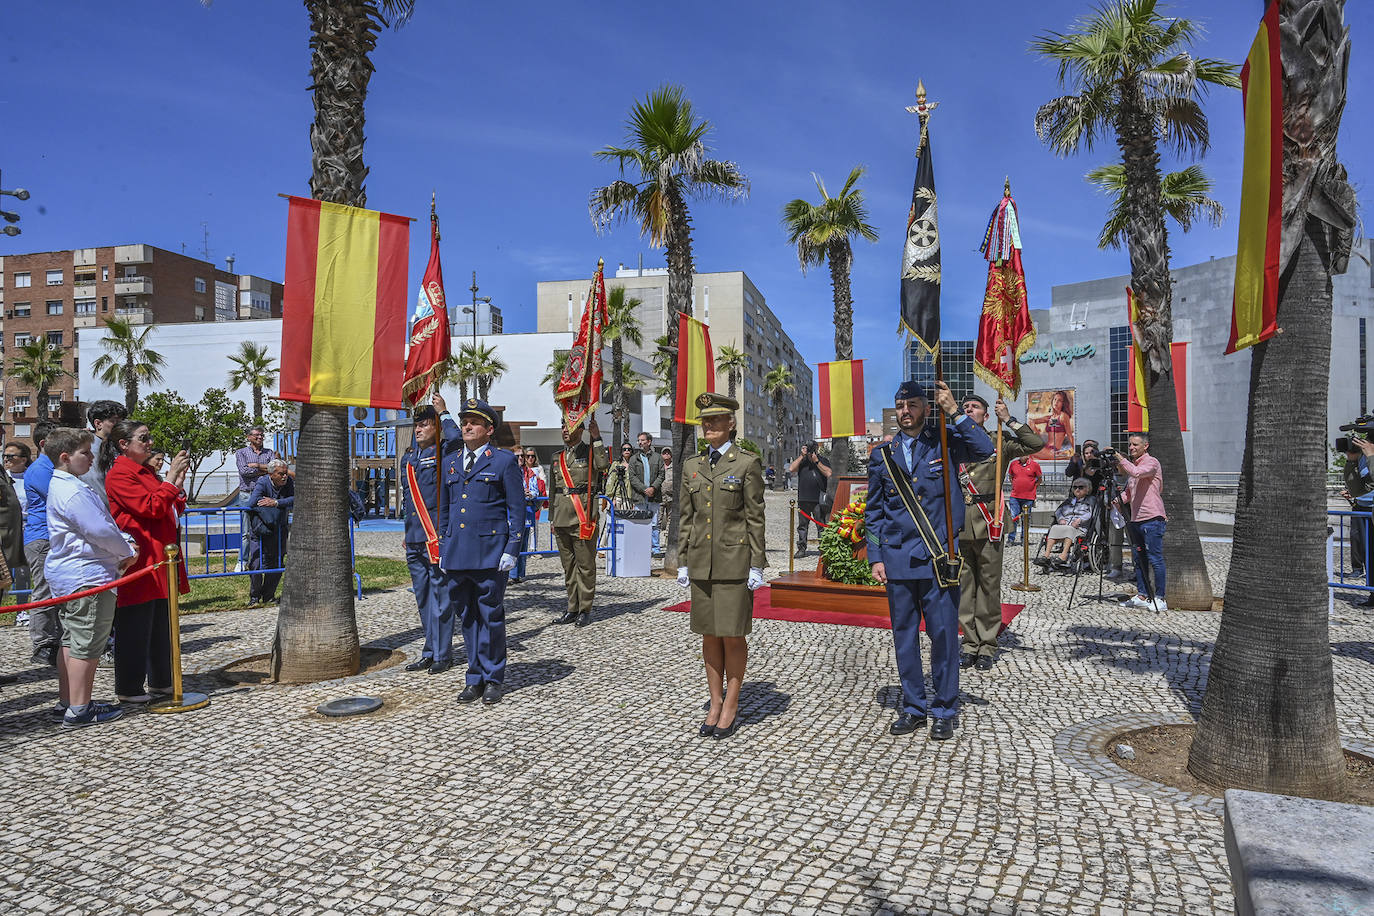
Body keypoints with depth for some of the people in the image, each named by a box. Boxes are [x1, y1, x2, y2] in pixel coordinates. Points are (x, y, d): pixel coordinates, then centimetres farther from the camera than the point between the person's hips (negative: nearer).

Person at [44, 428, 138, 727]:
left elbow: (105, 522, 17)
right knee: (87, 643, -4)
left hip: (67, 576, 11)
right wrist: (127, 551, -7)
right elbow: (100, 530, -23)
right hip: (87, 577, -11)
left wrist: (126, 541, 3)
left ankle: (66, 701, 28)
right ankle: (79, 710, 1)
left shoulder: (62, 486, 16)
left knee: (71, 640, 18)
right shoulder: (73, 492, -19)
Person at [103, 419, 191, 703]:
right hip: (139, 562, -9)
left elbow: (169, 512, 20)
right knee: (135, 626, -2)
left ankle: (160, 682, 23)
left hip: (159, 560, 9)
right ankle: (128, 689, 7)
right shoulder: (119, 475, -10)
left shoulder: (145, 472, 19)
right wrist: (171, 480, -15)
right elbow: (150, 508, -20)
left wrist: (178, 486, 7)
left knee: (161, 624, 14)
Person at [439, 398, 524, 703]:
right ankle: (475, 679, 20)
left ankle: (494, 679, 15)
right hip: (457, 553, 5)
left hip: (490, 552, -5)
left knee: (491, 616, 3)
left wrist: (512, 550, -9)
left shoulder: (504, 461, -1)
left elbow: (518, 510, -3)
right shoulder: (449, 463, 15)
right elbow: (445, 509, 20)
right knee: (467, 616, 10)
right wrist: (442, 548, 14)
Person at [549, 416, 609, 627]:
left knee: (585, 565, -2)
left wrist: (597, 438, -20)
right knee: (568, 566, 10)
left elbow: (603, 465, -22)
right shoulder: (557, 458, 17)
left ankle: (585, 610, 6)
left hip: (584, 518, -5)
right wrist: (552, 518, 18)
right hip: (562, 520, 6)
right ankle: (572, 608, 18)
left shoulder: (591, 452, 2)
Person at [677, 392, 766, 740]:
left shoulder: (747, 463, -3)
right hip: (701, 562, 4)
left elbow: (755, 517, -5)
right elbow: (686, 517, 13)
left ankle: (731, 705, 15)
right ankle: (715, 703, 20)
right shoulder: (692, 466, 10)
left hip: (735, 560, -4)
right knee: (709, 634, 10)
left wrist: (756, 565, -8)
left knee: (733, 634, 2)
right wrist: (683, 562, 9)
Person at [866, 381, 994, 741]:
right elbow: (873, 512, 12)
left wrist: (954, 412, -18)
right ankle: (913, 708, 22)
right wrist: (876, 557, 5)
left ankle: (944, 711, 16)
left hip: (939, 558, -2)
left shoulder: (944, 441, 4)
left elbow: (984, 449, -16)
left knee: (944, 633, 1)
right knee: (904, 635, 9)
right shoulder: (882, 454, 10)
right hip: (898, 559, 3)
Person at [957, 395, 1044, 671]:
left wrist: (1009, 419, -3)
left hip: (988, 523, -2)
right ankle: (969, 643, 16)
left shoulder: (999, 442, 6)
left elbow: (1037, 443, -3)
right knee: (964, 585, 6)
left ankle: (987, 646, 12)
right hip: (958, 522, 2)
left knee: (989, 584, 2)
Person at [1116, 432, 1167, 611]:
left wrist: (1120, 459, -18)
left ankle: (1160, 599, -2)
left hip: (1152, 519, -9)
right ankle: (1142, 596, 16)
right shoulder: (1132, 464, 19)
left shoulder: (1151, 462, -6)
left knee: (1155, 559, -6)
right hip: (1136, 519, 9)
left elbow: (1137, 473, -27)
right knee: (1139, 559, 10)